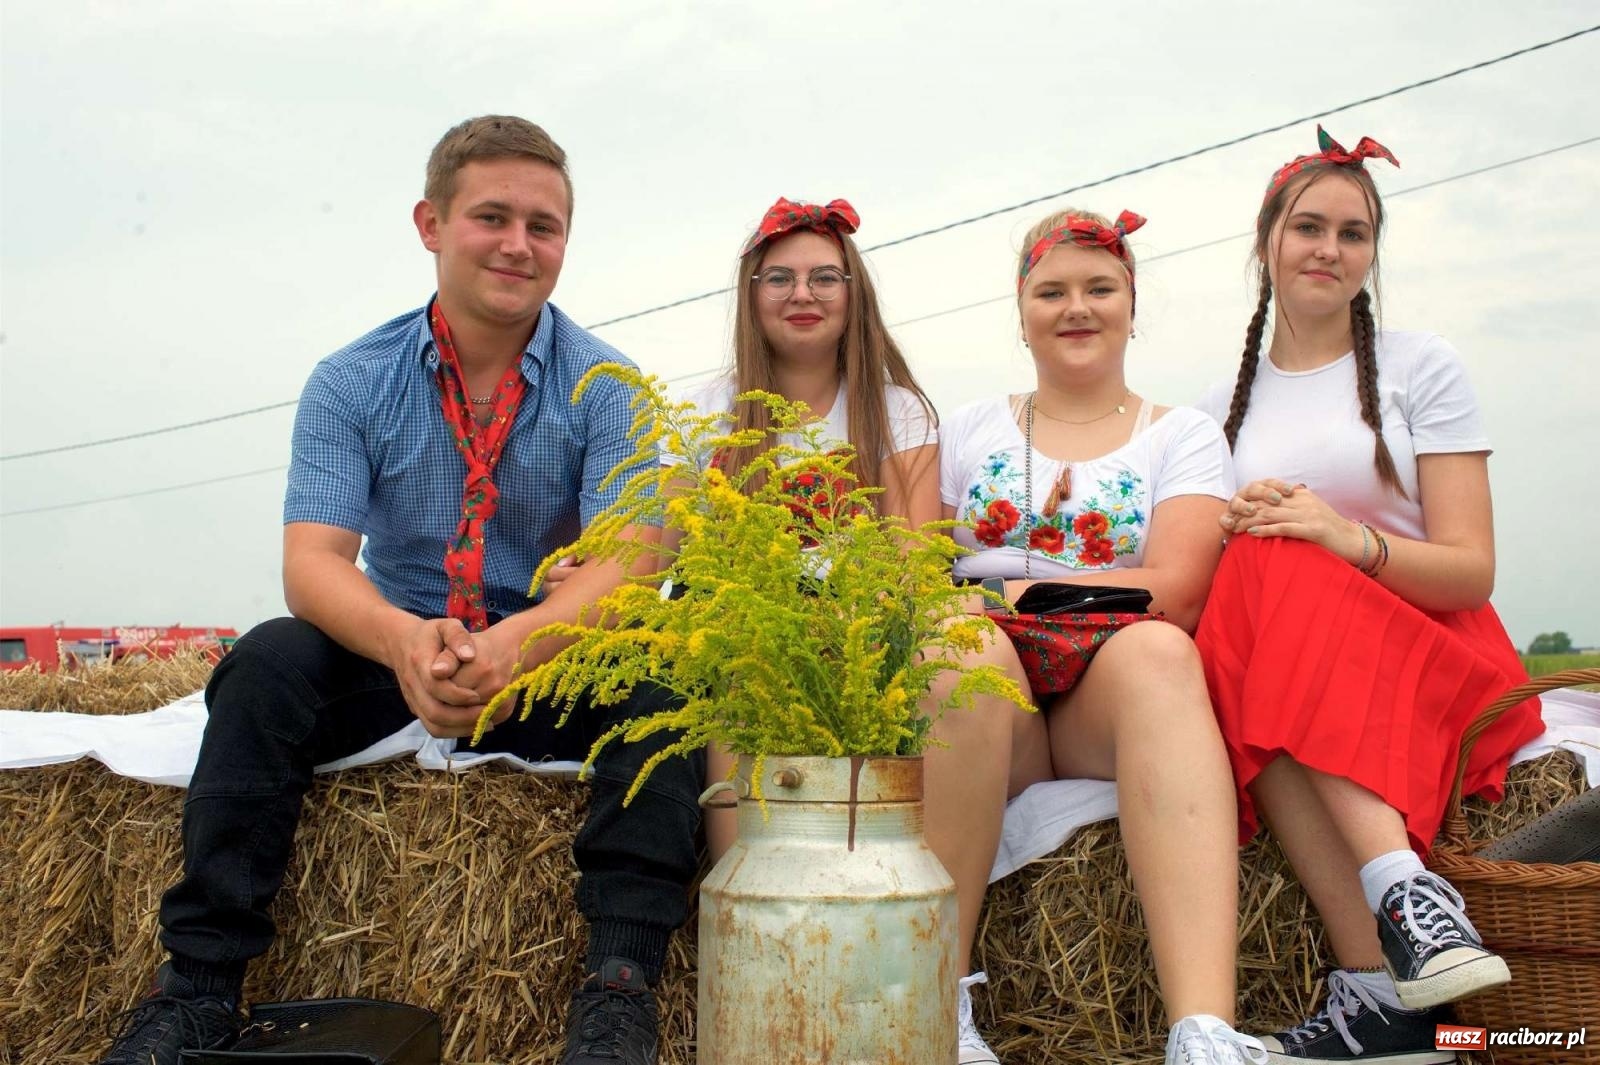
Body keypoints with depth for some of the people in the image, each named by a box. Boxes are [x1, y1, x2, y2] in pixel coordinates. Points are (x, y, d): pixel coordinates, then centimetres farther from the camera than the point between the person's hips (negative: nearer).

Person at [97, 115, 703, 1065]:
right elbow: (313, 564, -13)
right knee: (266, 664, -25)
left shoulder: (606, 387, -5)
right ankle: (202, 979, -19)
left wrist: (515, 643, -40)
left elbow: (625, 566, -17)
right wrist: (402, 640, -37)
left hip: (553, 659, -1)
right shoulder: (352, 383, -2)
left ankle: (623, 981, -29)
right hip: (395, 652, 1)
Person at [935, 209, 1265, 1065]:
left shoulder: (1183, 437, 17)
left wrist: (1008, 591, -2)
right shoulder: (970, 430, 22)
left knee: (1157, 651, -36)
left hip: (1111, 704, 0)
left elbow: (1174, 593, 0)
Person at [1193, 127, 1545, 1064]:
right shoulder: (1226, 405, 18)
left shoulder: (1422, 367, 8)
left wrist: (1349, 538, -22)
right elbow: (1198, 568, 14)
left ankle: (1378, 981, -43)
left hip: (1434, 666, -2)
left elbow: (1473, 571, -2)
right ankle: (1402, 885, -42)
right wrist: (1231, 532, -10)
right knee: (1258, 558, -31)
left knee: (1277, 575, -33)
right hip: (1281, 666, 2)